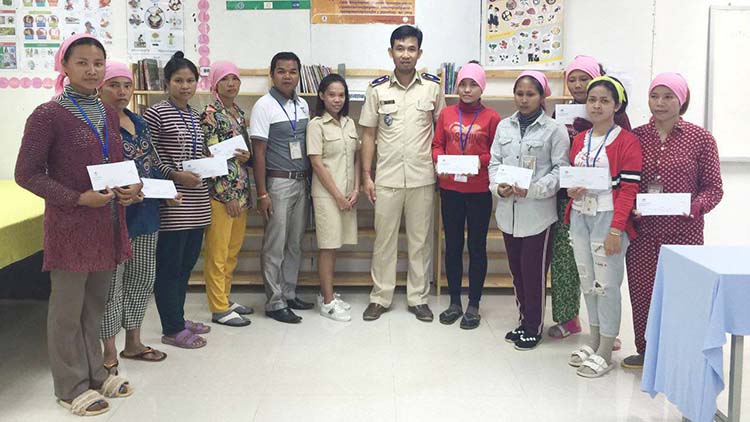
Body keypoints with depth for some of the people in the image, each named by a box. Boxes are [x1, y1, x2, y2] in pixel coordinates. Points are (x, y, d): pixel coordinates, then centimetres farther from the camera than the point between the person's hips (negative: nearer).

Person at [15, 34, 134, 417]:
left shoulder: (109, 114, 8)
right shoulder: (48, 115, -12)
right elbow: (26, 174, -11)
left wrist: (131, 188, -2)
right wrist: (79, 199, -19)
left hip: (107, 223, 6)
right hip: (69, 225, -6)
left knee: (95, 304, 18)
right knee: (67, 309, 7)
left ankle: (95, 373, 33)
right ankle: (72, 386, 21)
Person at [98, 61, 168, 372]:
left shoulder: (138, 122, 14)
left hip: (145, 213, 8)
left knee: (143, 277, 15)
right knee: (112, 282, 0)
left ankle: (133, 343, 30)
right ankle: (109, 352, 14)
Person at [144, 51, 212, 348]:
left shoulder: (194, 116, 15)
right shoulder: (156, 113, -9)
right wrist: (176, 175, -19)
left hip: (196, 202, 8)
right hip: (171, 203, -8)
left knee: (187, 262, 15)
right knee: (169, 265, 1)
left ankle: (178, 318, 28)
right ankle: (172, 330, 10)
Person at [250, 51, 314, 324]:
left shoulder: (303, 105, 10)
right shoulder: (264, 105, -8)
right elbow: (259, 152, -11)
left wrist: (310, 180, 9)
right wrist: (262, 193, -15)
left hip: (301, 182, 6)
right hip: (278, 182, -6)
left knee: (295, 244, 13)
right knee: (275, 247, 0)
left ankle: (289, 294, 24)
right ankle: (275, 303, 9)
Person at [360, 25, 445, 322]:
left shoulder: (432, 87, 2)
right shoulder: (377, 89, 1)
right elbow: (369, 135, 4)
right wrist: (366, 176, 0)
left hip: (422, 178, 0)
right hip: (387, 178, 0)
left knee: (420, 240, 8)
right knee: (384, 239, 8)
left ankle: (418, 298, 21)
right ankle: (380, 297, 20)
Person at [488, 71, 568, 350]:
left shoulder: (554, 130, -4)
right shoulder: (504, 126, 9)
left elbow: (560, 170, -7)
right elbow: (494, 162, 9)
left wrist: (533, 189, -18)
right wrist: (498, 186, -10)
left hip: (538, 212, -4)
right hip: (508, 210, 5)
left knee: (535, 272, 3)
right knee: (516, 270, 14)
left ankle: (533, 327, 18)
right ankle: (524, 320, 30)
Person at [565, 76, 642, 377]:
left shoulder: (627, 141, -7)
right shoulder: (579, 140, 12)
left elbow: (629, 189, -11)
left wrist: (616, 229, -17)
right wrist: (571, 191, -1)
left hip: (608, 218, -6)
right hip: (579, 217, 6)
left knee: (606, 283, -2)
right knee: (587, 281, 12)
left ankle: (605, 353, 9)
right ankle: (594, 342, 26)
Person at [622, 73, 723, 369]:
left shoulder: (701, 139, 1)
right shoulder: (636, 137, 7)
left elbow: (713, 188, 2)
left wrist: (694, 206, -16)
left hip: (683, 231, -2)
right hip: (642, 231, 3)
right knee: (641, 290, 7)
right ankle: (645, 350, 25)